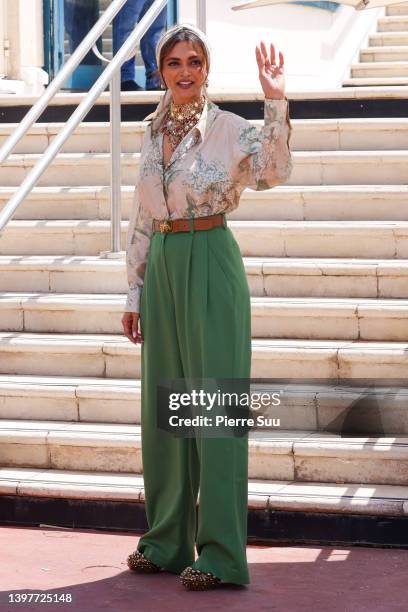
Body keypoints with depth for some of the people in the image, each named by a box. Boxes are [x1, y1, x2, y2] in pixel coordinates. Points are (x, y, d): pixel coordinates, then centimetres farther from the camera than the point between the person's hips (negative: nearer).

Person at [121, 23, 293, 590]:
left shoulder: (227, 128, -6)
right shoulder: (154, 132, 12)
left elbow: (273, 170, -25)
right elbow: (142, 219, 16)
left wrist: (276, 102, -35)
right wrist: (135, 293, 14)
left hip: (211, 264, -6)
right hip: (162, 267, 7)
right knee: (163, 405, 11)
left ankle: (222, 553, 0)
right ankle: (166, 540, 22)